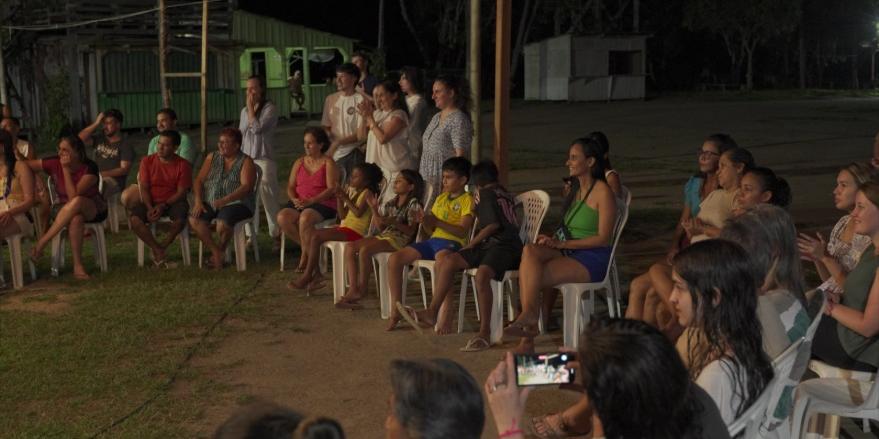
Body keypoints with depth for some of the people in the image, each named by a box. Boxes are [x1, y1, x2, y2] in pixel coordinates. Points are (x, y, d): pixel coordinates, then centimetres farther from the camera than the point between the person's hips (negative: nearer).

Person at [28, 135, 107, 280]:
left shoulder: (89, 168, -20)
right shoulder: (54, 163, -10)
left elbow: (73, 196, -28)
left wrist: (66, 169, -27)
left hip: (94, 208, -2)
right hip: (67, 212, 2)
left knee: (77, 202, -40)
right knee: (76, 219, -38)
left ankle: (42, 243, -34)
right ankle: (77, 265, -33)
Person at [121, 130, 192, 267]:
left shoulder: (183, 165, -5)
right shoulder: (147, 161, 2)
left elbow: (181, 192, -8)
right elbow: (144, 188, -2)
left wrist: (163, 206, -20)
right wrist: (149, 208, -17)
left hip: (172, 202, -2)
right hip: (151, 202, 2)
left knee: (180, 218, -35)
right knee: (134, 217, -28)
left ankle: (161, 247, -10)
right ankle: (156, 249, -13)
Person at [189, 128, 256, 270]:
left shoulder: (246, 161, -1)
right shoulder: (212, 158, 14)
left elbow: (246, 187, -15)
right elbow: (199, 181, 11)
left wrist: (225, 200, -29)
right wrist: (198, 201, -7)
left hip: (237, 203, -5)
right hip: (210, 202, 5)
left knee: (223, 223, -33)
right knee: (194, 219, -23)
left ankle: (221, 249, -1)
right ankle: (215, 251, -8)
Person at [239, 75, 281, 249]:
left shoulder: (269, 108, -3)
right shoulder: (244, 111, 16)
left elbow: (257, 128, -17)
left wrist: (251, 108, -7)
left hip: (264, 159, -6)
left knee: (268, 199, -8)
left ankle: (276, 235, 0)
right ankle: (250, 235, 11)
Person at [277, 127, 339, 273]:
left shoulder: (328, 163, 0)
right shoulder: (299, 162, 17)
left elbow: (332, 189, -10)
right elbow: (290, 187, 15)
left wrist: (311, 201, -20)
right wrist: (294, 199, -8)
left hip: (322, 203, -5)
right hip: (299, 203, 6)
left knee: (305, 218, -37)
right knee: (282, 217, -25)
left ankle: (305, 256, -15)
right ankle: (306, 247, -5)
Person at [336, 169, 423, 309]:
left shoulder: (413, 204, -2)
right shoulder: (392, 203, 21)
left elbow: (411, 231, -11)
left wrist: (394, 222, -22)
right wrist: (374, 209, 6)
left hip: (400, 239, -8)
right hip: (384, 235, 8)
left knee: (364, 250, -31)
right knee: (350, 247, -12)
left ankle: (361, 290, -17)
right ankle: (353, 290, -19)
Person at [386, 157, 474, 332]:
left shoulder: (467, 200, 1)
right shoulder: (441, 198, 24)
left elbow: (463, 232, -12)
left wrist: (436, 222, -20)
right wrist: (424, 222, 0)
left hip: (452, 243, -7)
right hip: (433, 240, 7)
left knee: (442, 258, -43)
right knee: (394, 259, -10)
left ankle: (445, 318, -46)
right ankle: (396, 310, -3)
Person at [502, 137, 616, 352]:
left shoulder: (603, 192, -5)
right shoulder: (576, 190, 21)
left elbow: (603, 238, -12)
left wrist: (562, 244, -16)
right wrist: (553, 240, -1)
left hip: (593, 259, -7)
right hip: (568, 253, 7)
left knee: (529, 276, -25)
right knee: (530, 250, -25)